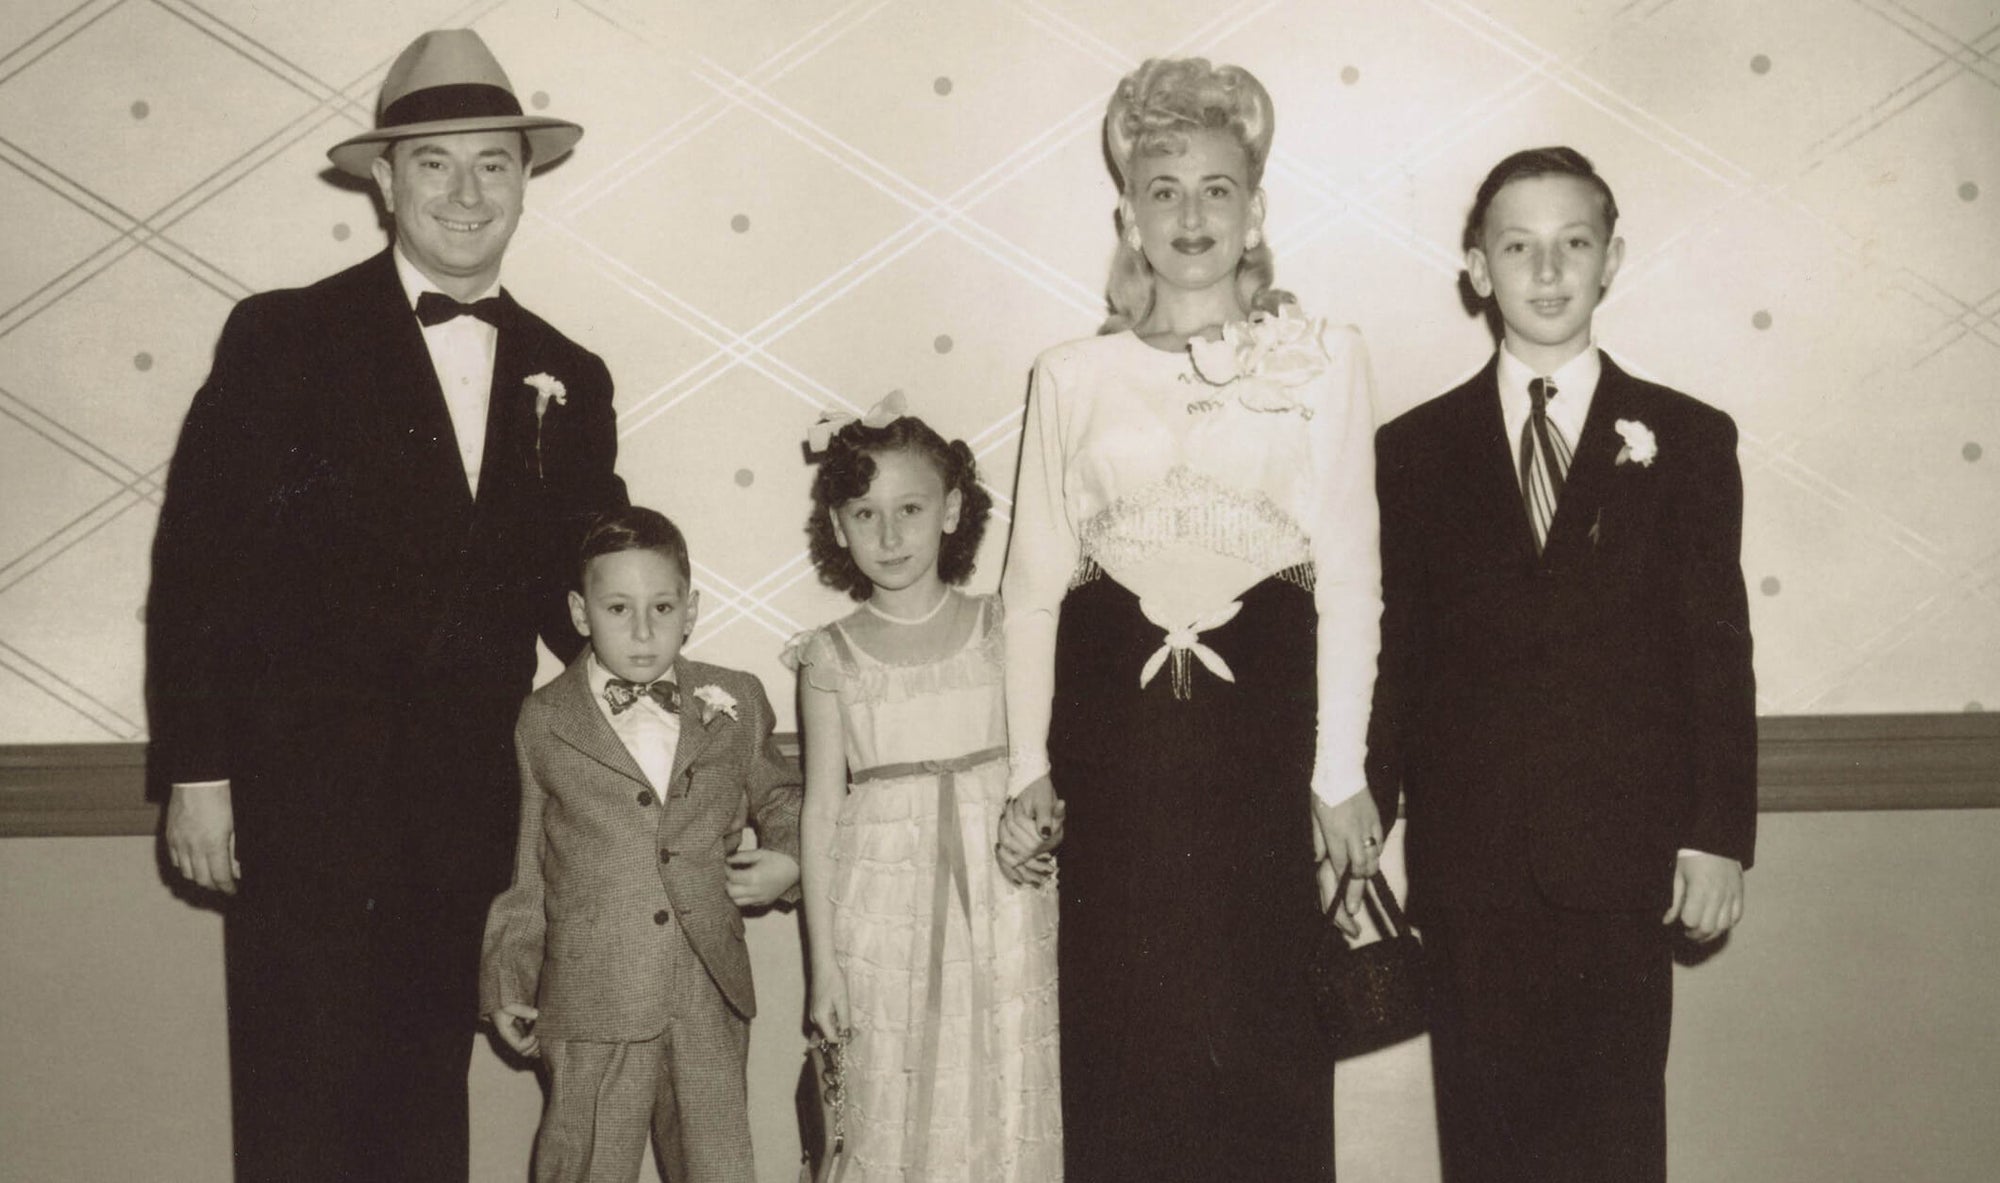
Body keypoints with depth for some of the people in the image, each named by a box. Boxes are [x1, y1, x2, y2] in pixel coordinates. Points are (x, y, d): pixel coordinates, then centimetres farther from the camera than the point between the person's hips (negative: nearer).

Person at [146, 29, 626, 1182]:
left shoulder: (568, 379, 9)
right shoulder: (284, 338, -4)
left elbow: (577, 589, 14)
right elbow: (200, 560, -5)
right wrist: (196, 769, -9)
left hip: (467, 813, 4)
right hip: (302, 795, -4)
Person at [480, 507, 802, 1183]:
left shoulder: (736, 705, 5)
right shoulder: (542, 723, 0)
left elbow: (779, 797, 21)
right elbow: (522, 867, 7)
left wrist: (790, 860, 1)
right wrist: (507, 982, 7)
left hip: (711, 1000, 2)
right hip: (592, 1001, -2)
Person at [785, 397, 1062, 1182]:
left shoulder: (1001, 630, 2)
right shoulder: (832, 657, 1)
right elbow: (822, 808, 2)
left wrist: (1041, 825, -11)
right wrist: (822, 961, 2)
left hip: (998, 899, 0)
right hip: (881, 905, 0)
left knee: (1001, 1109, 4)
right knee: (889, 1119, 4)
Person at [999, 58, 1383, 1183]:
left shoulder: (1327, 360, 3)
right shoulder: (1073, 375, 8)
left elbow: (1349, 574, 0)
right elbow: (1034, 580, 8)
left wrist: (1341, 771, -4)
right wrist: (1029, 764, 3)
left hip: (1263, 716, -1)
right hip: (1112, 722, 1)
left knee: (1262, 1035, 1)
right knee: (1123, 1036, 5)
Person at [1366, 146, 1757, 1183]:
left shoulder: (1687, 440, 6)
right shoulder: (1415, 449, 8)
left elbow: (1718, 650, 3)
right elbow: (1394, 655, 7)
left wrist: (1718, 835, -3)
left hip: (1622, 863, -1)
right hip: (1468, 863, 1)